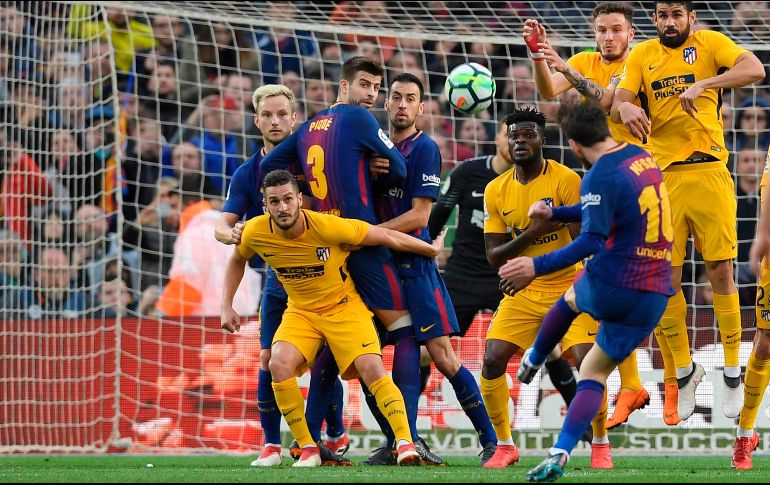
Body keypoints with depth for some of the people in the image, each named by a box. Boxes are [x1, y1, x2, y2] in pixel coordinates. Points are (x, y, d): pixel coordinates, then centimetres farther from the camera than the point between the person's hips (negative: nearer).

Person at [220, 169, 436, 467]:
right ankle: (308, 449, -12)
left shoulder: (327, 227, -27)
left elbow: (385, 237, -15)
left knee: (371, 367, -23)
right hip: (300, 311, 3)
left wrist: (432, 250, -5)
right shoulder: (255, 233, -16)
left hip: (344, 306, -3)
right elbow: (237, 260, 10)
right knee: (279, 364, -23)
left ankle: (405, 443, -19)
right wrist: (227, 306, 4)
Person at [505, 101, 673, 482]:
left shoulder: (600, 176, -15)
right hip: (654, 295, 6)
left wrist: (536, 267, -26)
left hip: (611, 285, -6)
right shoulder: (643, 158, 11)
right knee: (595, 372, 13)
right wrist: (554, 214, 29)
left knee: (570, 299, 32)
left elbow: (593, 240, -24)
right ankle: (560, 454, -1)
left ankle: (533, 362, 55)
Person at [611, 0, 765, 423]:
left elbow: (754, 69, -14)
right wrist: (625, 107, -24)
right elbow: (619, 101, 1)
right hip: (662, 177, 2)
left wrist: (702, 85, -27)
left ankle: (733, 372, 5)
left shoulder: (709, 43, 2)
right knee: (666, 278, 1)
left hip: (709, 172, -2)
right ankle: (683, 370, 16)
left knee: (720, 271, -3)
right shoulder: (642, 56, 10)